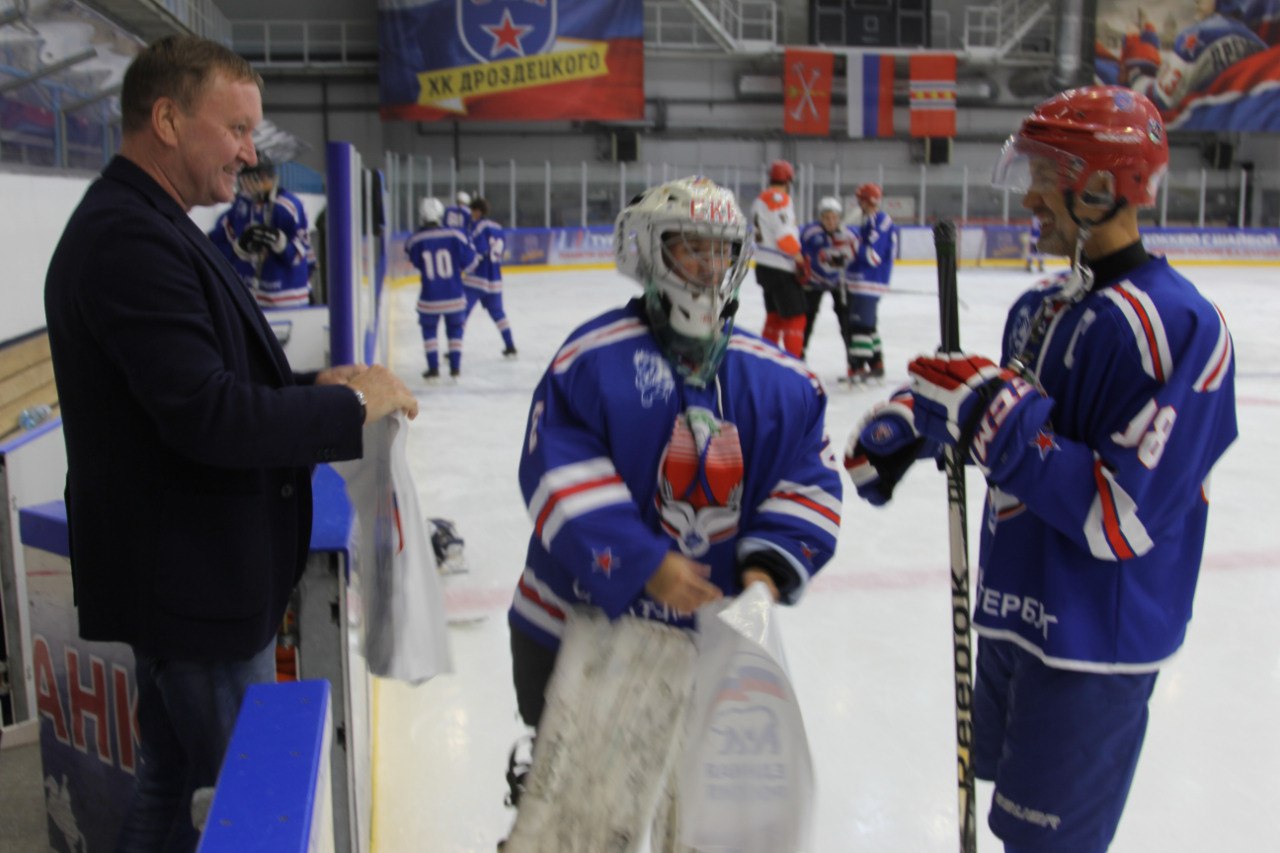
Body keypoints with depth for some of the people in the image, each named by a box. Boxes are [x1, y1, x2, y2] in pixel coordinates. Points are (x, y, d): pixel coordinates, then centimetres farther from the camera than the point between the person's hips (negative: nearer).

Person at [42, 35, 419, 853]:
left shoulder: (149, 226, 10)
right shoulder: (129, 239, -23)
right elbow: (209, 418, -29)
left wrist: (314, 384, 0)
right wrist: (351, 406, -17)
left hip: (187, 570, 10)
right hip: (192, 582, -10)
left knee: (175, 777, 25)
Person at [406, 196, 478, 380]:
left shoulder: (415, 240, -9)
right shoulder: (455, 235, -12)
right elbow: (469, 263, -4)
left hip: (429, 299, 0)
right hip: (454, 297, 0)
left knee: (429, 330, 20)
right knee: (455, 329, 19)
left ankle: (433, 368, 16)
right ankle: (455, 367, 17)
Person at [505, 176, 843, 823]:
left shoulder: (779, 380, 0)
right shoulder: (594, 357, -14)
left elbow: (809, 481, 2)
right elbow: (562, 479, -19)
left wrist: (770, 564, -14)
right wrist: (644, 565, -26)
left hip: (713, 627, 4)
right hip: (583, 619, -3)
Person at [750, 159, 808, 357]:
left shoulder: (761, 198, 17)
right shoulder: (779, 198, -12)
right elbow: (784, 235, -20)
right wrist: (800, 259, -11)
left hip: (765, 266, 10)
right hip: (780, 269, -10)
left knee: (775, 316, 18)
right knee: (795, 318, -7)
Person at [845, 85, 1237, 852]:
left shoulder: (1178, 325, -23)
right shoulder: (1044, 306, 5)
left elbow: (1122, 521, -28)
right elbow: (999, 403, 20)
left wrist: (995, 416, -29)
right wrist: (907, 424, 2)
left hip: (1096, 645, -8)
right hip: (1016, 613, 9)